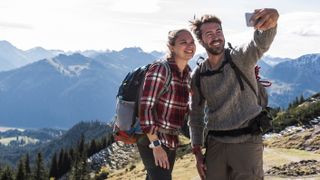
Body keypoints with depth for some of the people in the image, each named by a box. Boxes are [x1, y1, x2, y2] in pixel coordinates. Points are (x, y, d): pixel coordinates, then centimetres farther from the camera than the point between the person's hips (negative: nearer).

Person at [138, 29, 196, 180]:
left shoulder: (187, 73, 5)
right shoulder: (159, 69, -17)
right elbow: (145, 107, -21)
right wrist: (156, 145, -23)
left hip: (171, 140, 7)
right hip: (151, 140, -7)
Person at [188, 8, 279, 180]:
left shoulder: (240, 58, -7)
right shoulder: (197, 76, 4)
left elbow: (261, 43, -29)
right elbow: (195, 115, 12)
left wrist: (271, 22, -52)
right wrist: (197, 152, 6)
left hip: (247, 141, -3)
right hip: (215, 143, 4)